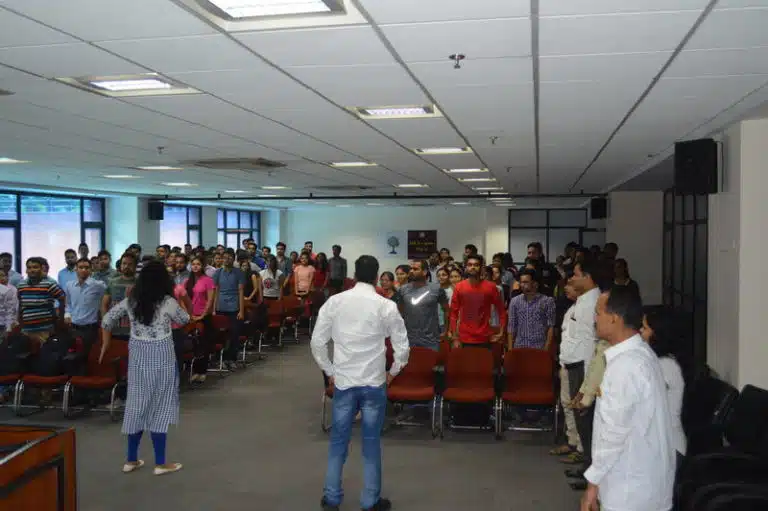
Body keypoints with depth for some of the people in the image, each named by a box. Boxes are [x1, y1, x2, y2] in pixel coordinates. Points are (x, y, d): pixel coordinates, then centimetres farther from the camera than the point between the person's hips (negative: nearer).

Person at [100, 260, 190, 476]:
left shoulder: (131, 300, 0)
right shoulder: (168, 302, -12)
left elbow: (106, 321, 5)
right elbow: (184, 320, 5)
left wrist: (105, 346, 16)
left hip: (137, 356, 5)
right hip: (161, 357, -4)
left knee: (137, 403, 14)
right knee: (160, 406, 3)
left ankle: (131, 460, 22)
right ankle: (160, 463, 9)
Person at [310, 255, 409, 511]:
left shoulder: (334, 301, -2)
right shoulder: (386, 306, -7)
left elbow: (317, 341, -1)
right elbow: (402, 347, -6)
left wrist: (329, 371, 10)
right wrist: (392, 372, 10)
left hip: (343, 380, 2)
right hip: (374, 382, -1)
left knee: (338, 441, 13)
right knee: (371, 443, 9)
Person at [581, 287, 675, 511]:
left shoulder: (625, 364, -25)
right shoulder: (639, 352, 7)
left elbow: (614, 431, -24)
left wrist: (593, 481, -15)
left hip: (631, 486, -9)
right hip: (642, 476, 9)